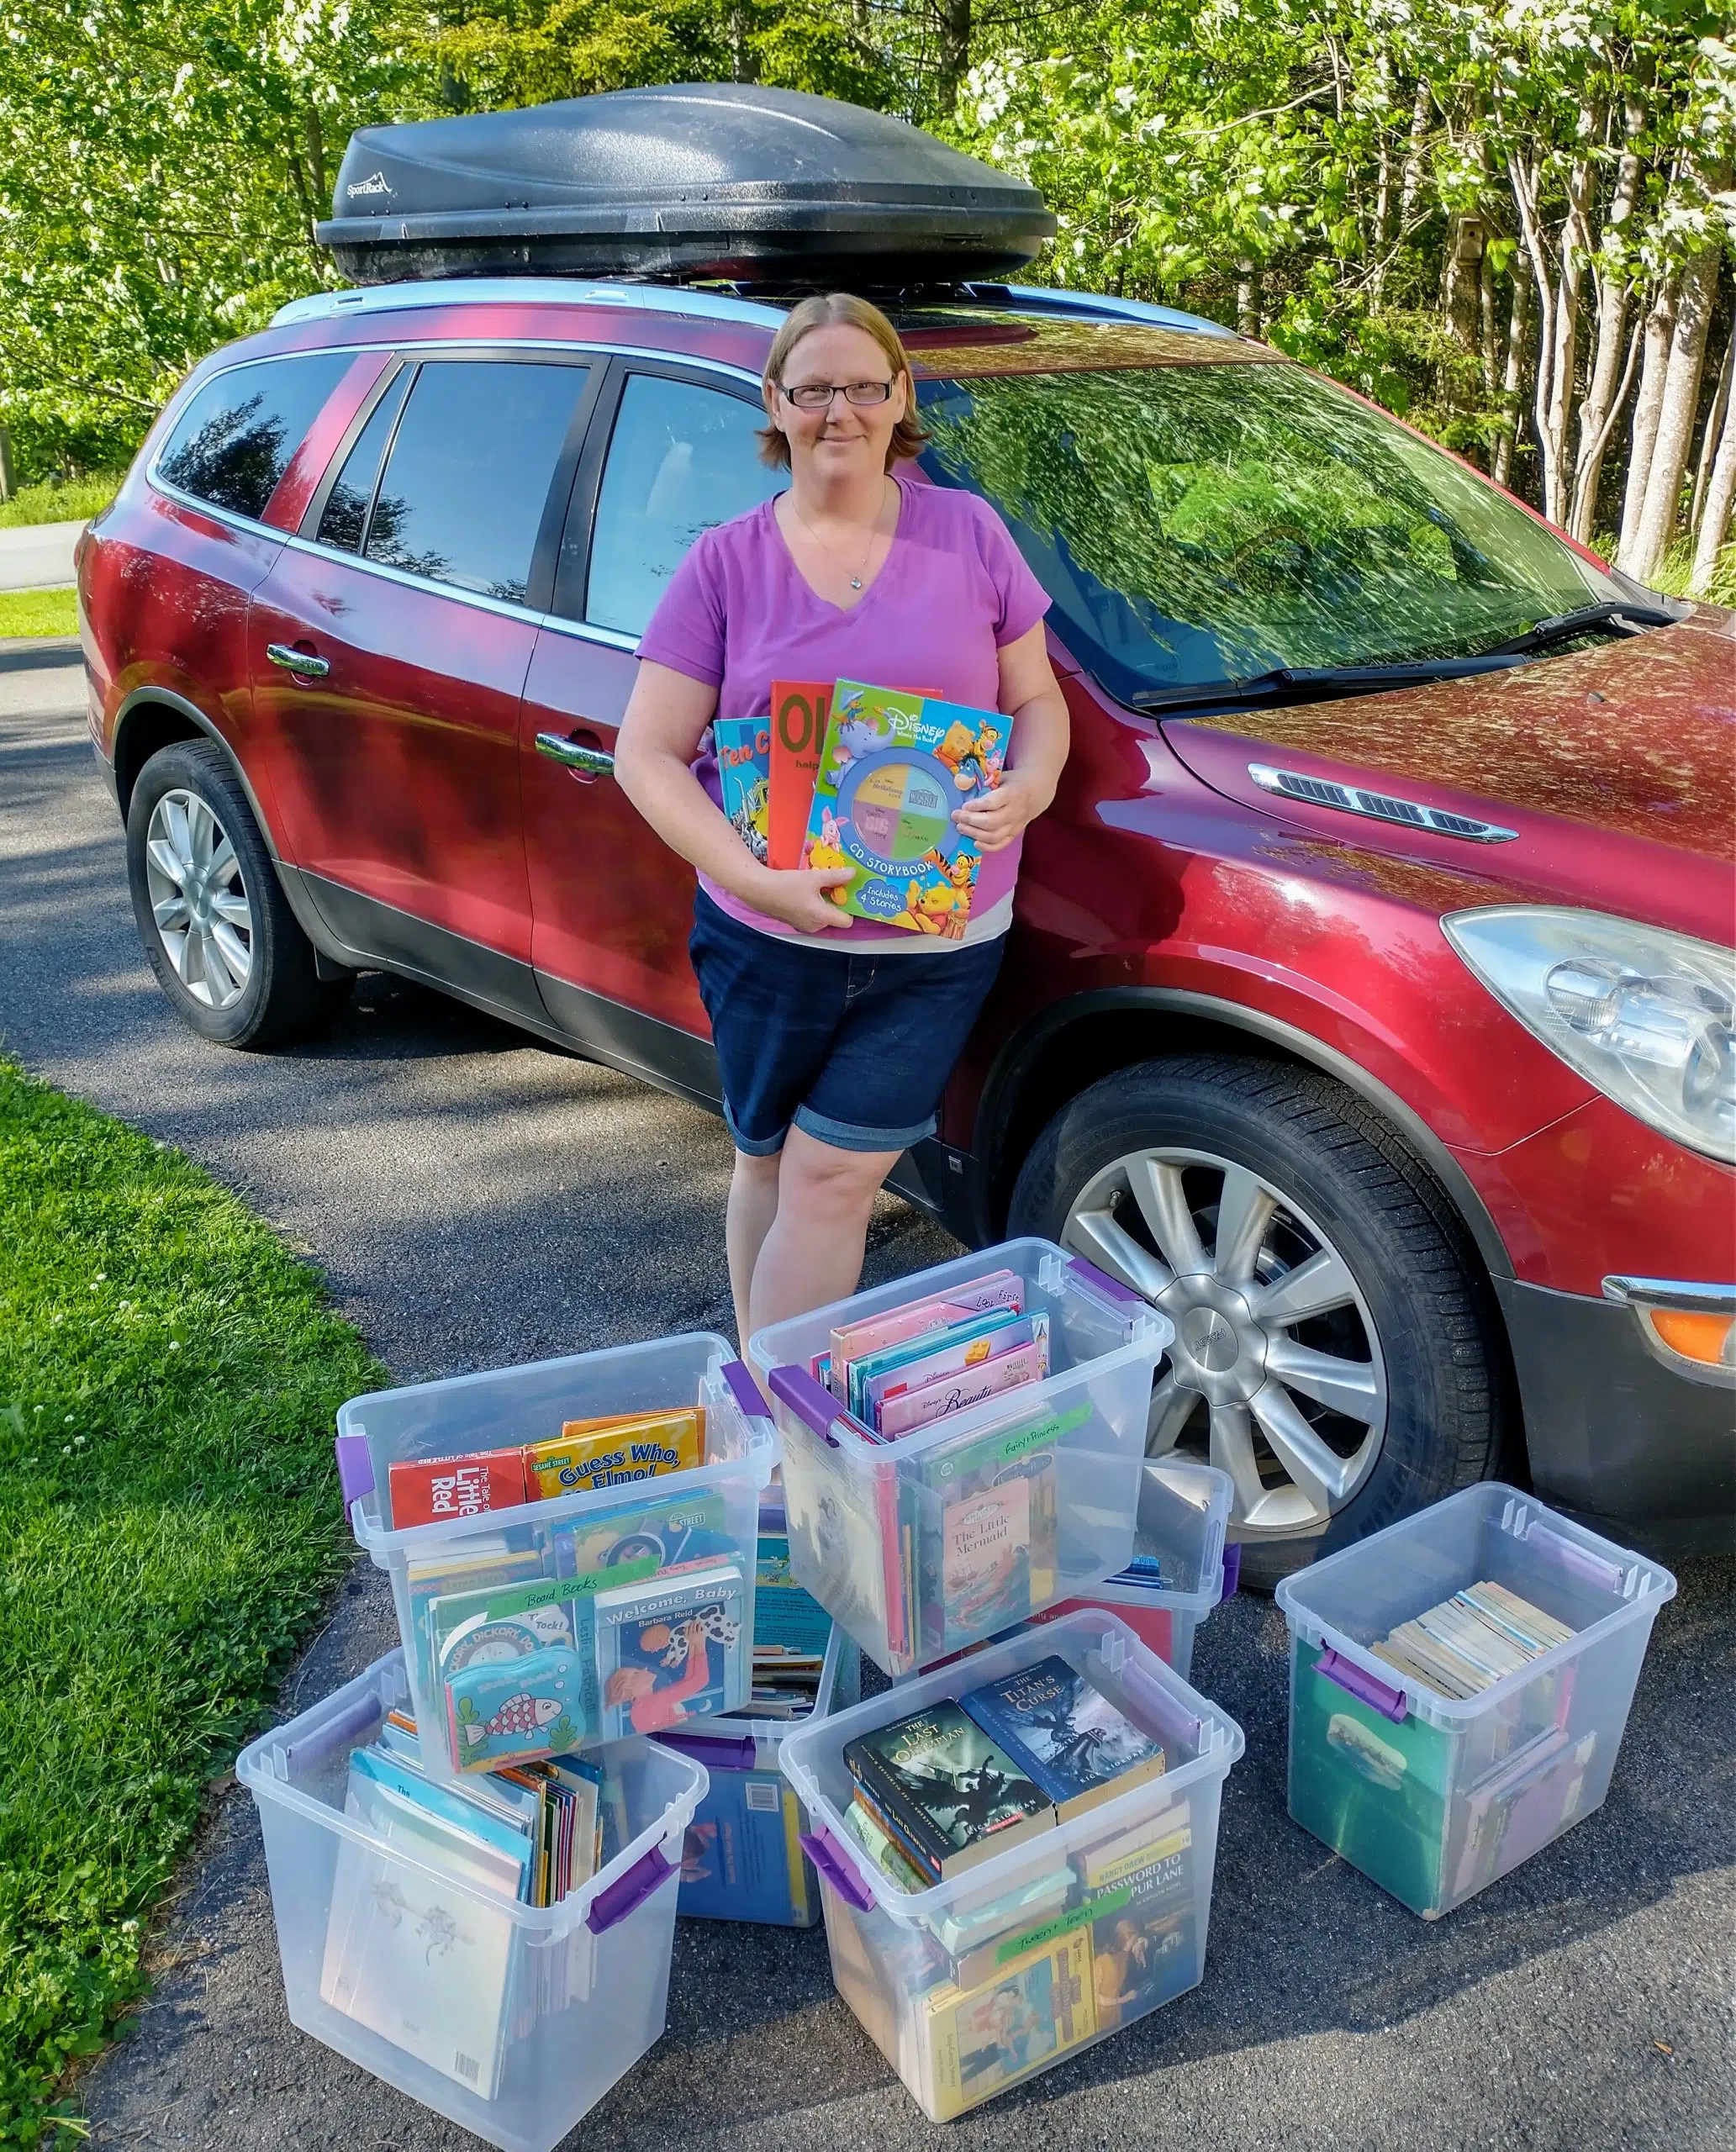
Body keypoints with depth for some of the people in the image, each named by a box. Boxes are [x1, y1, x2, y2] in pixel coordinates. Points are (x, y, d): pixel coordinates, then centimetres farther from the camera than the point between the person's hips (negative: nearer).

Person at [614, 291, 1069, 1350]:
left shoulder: (969, 533, 3)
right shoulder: (726, 562, 1)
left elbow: (1037, 701, 10)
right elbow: (647, 755, -3)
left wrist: (1028, 787, -15)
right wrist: (757, 879, -19)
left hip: (937, 944, -1)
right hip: (766, 941, 1)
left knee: (829, 1176, -2)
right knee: (769, 1165, 14)